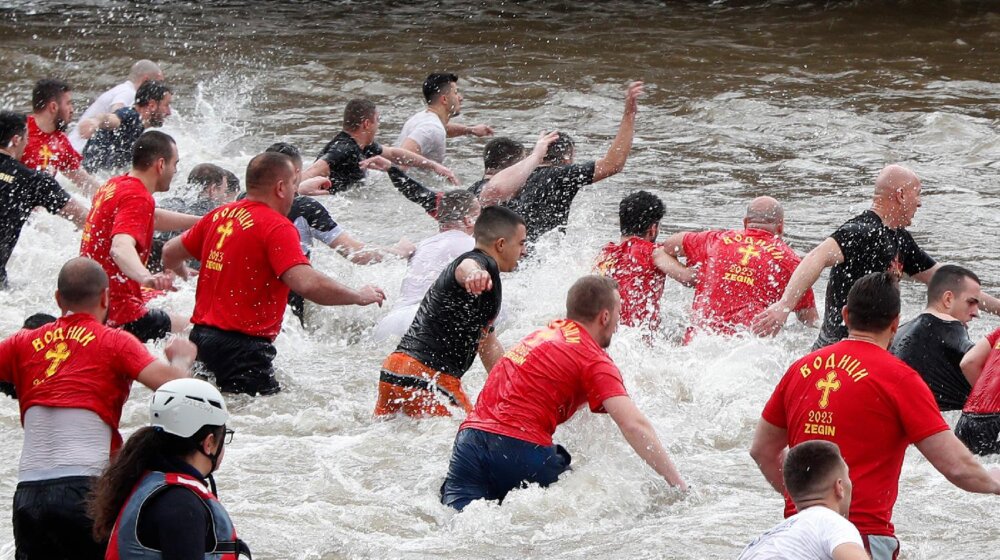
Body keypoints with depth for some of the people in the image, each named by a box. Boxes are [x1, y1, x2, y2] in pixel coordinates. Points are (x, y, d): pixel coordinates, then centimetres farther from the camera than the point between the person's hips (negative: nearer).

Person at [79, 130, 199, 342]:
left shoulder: (114, 185, 14)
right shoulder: (137, 198, -17)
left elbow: (153, 218, 34)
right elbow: (121, 248, -36)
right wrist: (147, 278, -55)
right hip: (119, 315, -10)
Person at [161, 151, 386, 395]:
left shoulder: (219, 215, 11)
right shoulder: (277, 228, -13)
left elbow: (170, 254, 25)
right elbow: (307, 284, -26)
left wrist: (182, 275, 49)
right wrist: (360, 296, -11)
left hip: (201, 334, 9)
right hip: (241, 345, -9)